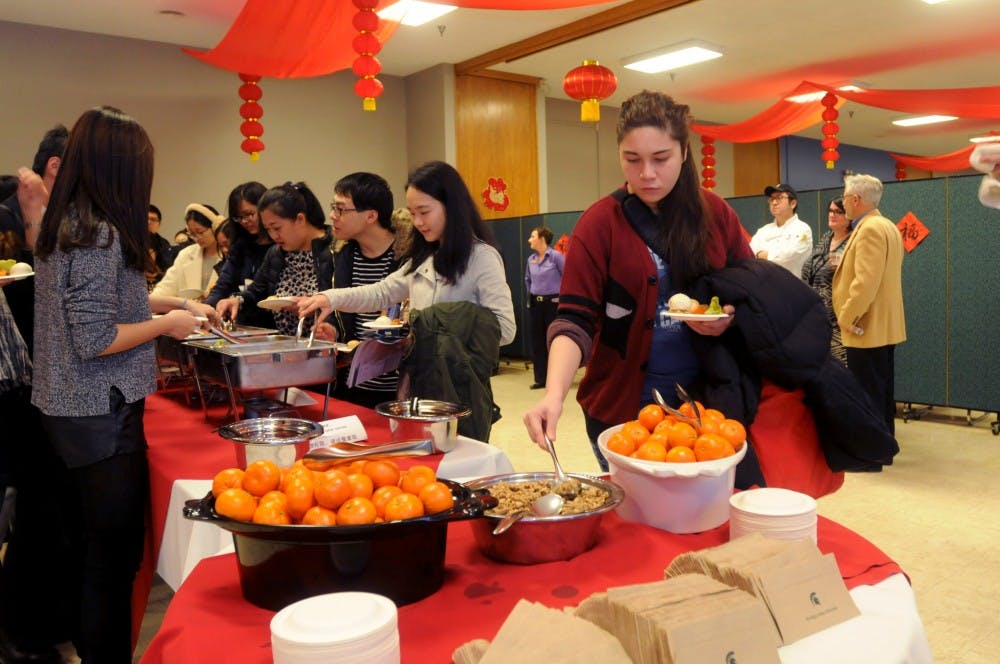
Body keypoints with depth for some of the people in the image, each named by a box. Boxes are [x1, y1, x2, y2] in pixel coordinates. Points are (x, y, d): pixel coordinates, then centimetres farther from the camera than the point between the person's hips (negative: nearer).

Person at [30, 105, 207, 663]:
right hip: (101, 415, -9)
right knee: (115, 555, 3)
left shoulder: (64, 226, 8)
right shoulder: (101, 234, -19)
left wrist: (174, 303, 19)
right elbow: (95, 338, -22)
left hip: (65, 410, 9)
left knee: (83, 549, 20)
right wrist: (167, 324, -9)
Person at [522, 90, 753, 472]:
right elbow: (575, 319, -14)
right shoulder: (599, 225, -8)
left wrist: (732, 316, -11)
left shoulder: (716, 214, 1)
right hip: (623, 410, -2)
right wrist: (554, 394, -30)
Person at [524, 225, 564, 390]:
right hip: (535, 303, 6)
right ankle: (540, 379, 15)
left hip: (553, 302, -6)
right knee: (537, 342, 7)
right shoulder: (531, 259, 9)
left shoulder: (556, 256, -10)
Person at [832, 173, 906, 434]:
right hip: (884, 325, 11)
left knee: (867, 396, -4)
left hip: (867, 328, -11)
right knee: (881, 392, 16)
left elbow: (866, 281, -25)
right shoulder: (887, 226, 15)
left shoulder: (869, 229, -18)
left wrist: (846, 318, -17)